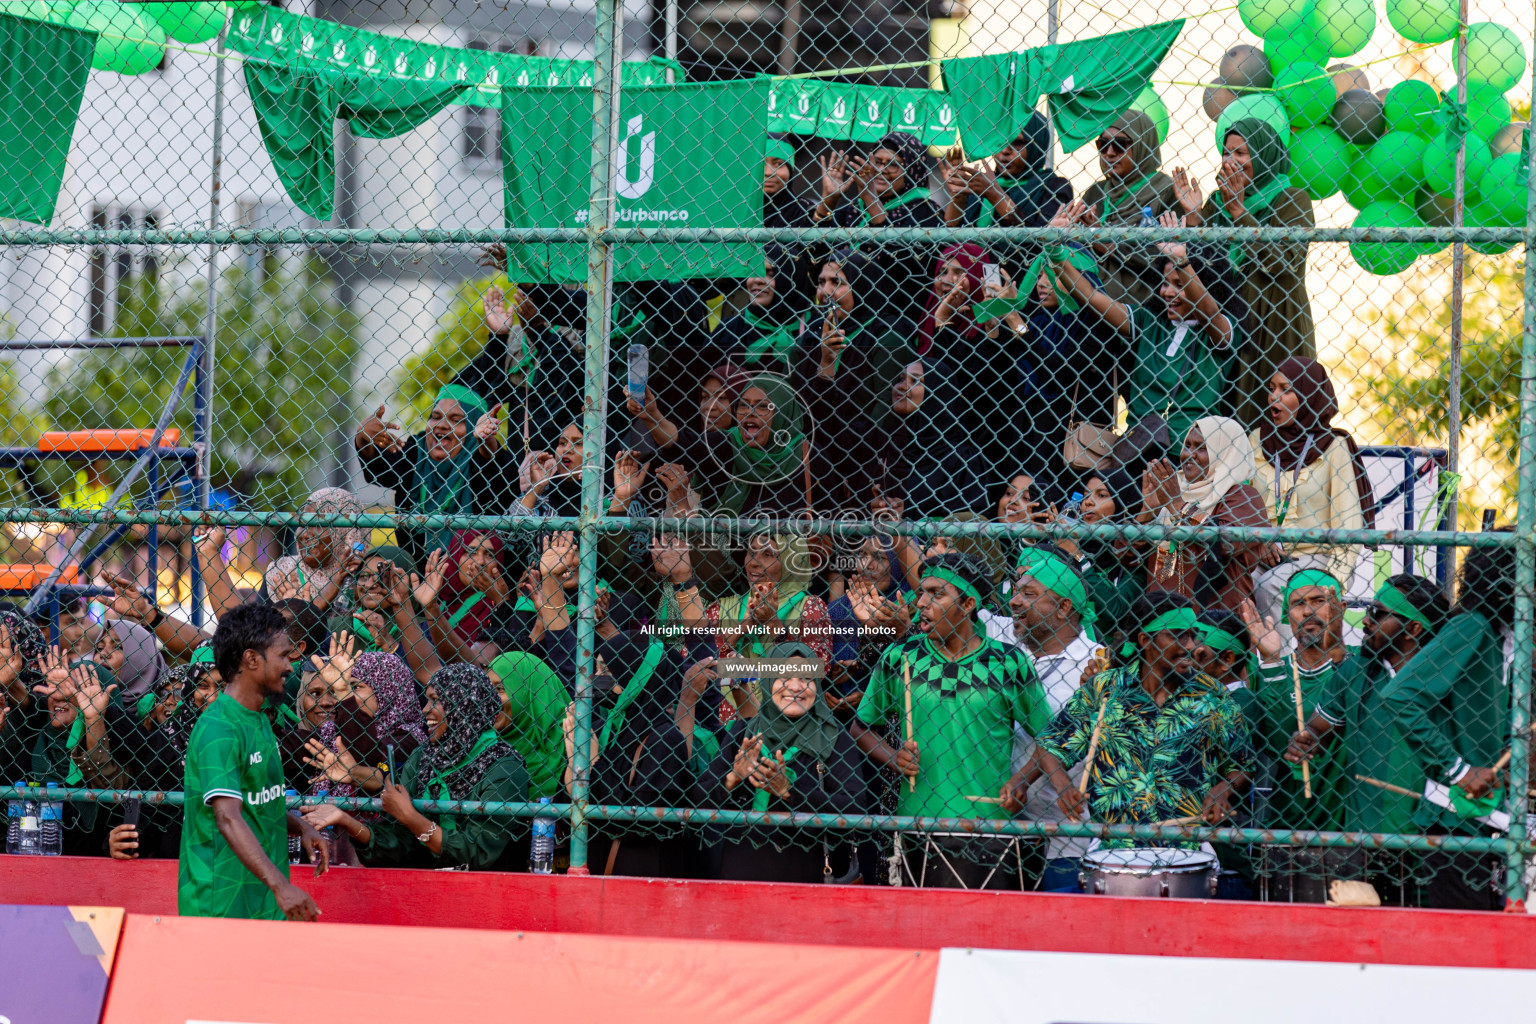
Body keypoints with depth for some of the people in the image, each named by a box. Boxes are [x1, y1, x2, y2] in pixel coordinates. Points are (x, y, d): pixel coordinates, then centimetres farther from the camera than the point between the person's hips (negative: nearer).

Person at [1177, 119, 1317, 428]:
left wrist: (1237, 210, -12)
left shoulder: (1291, 200, -1)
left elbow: (1282, 263, -16)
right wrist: (1192, 215, -4)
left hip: (1274, 332, -4)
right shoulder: (1217, 201, 12)